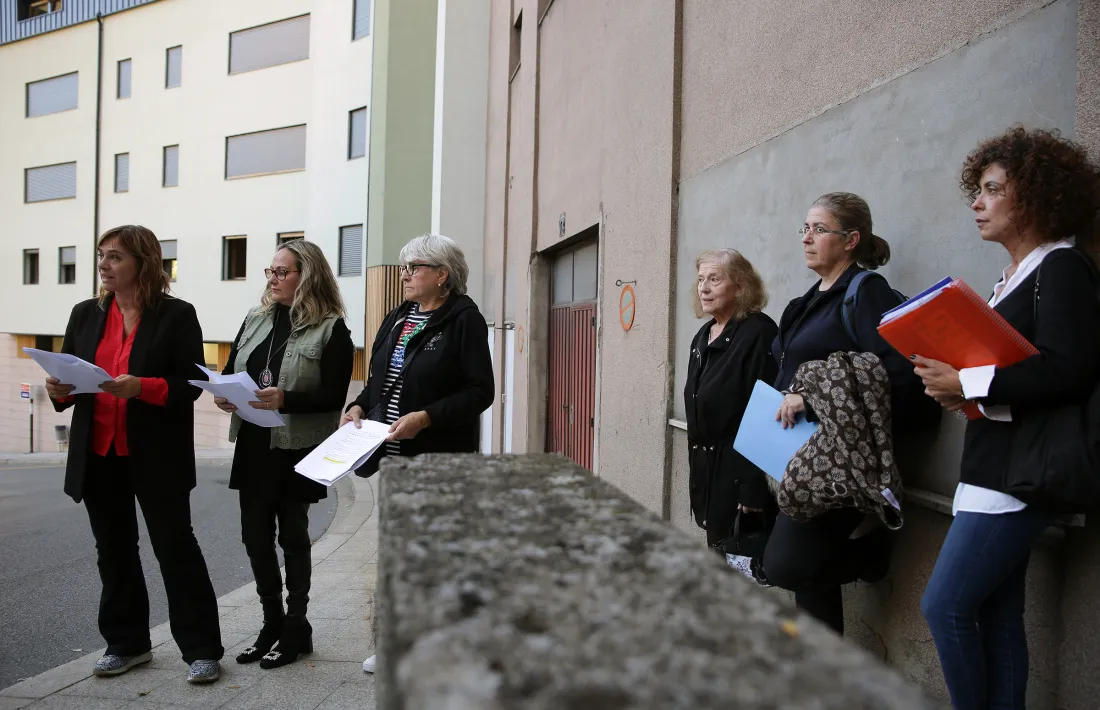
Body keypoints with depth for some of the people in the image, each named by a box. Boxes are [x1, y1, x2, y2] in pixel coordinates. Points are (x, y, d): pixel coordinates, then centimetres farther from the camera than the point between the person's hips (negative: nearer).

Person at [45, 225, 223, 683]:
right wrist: (59, 389, -10)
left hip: (157, 458, -5)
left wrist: (142, 387, -25)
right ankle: (126, 643, 28)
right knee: (114, 551, 13)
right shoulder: (85, 314, 9)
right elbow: (67, 376, 12)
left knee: (176, 549, 1)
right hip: (98, 455, 5)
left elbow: (191, 385, -10)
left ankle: (201, 649, 10)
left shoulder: (177, 315, -6)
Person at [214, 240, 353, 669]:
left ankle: (296, 630, 20)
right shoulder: (255, 320, 11)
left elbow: (334, 396, -14)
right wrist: (224, 394, -8)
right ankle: (273, 624, 26)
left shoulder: (331, 328, -8)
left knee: (292, 536, 5)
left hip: (297, 448, -6)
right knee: (255, 536, 10)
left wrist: (285, 400, -27)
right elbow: (230, 371, 14)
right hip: (253, 445, 6)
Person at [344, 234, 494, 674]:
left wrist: (425, 417, -22)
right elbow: (378, 380, 22)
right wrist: (359, 406, 2)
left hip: (440, 457, -7)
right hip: (394, 455, 8)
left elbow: (480, 391, -14)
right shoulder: (397, 319, 14)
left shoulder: (464, 320, -9)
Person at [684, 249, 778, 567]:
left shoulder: (759, 334, -14)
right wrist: (697, 474, 17)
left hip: (741, 478, -8)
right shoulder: (703, 337, 13)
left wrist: (754, 490, -22)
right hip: (707, 472, 8)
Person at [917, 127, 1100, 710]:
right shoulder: (1014, 275, 18)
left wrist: (967, 384, -18)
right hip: (993, 467, 9)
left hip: (1019, 472, -9)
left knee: (945, 604, -8)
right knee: (997, 614, 12)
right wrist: (952, 385, 0)